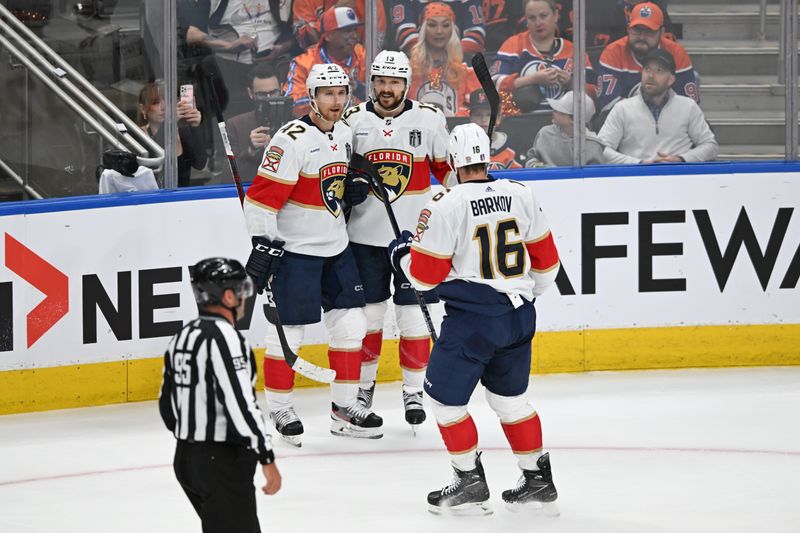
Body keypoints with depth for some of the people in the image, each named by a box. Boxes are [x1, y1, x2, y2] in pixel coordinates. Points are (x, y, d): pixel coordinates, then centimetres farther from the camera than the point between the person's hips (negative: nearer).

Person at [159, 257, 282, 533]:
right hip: (222, 461, -10)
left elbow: (168, 404, 17)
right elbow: (240, 404, -24)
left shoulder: (183, 336, 11)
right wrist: (267, 459, -19)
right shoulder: (223, 336, -18)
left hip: (186, 458, 10)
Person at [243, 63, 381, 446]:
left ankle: (344, 406, 19)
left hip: (336, 247, 8)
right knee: (289, 330, -3)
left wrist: (355, 188, 2)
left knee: (350, 325, 9)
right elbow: (263, 196, -19)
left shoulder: (344, 134, 7)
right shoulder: (292, 140, -19)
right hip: (294, 250, -8)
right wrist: (263, 245, -22)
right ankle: (279, 408, 11)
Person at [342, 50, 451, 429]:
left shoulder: (429, 120, -3)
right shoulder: (353, 121, 0)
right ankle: (363, 384, 25)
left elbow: (449, 168, 8)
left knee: (413, 316, 2)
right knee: (367, 313, 8)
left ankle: (413, 391, 14)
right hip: (365, 236, 1)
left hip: (415, 235, -1)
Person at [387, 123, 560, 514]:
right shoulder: (520, 195, 2)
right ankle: (538, 480, 23)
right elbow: (545, 258, 11)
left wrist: (402, 255, 12)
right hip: (519, 315, 6)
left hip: (471, 318, -6)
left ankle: (470, 484, 7)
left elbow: (426, 275, -9)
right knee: (510, 396, 21)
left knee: (445, 396, 8)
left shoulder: (445, 206, -14)